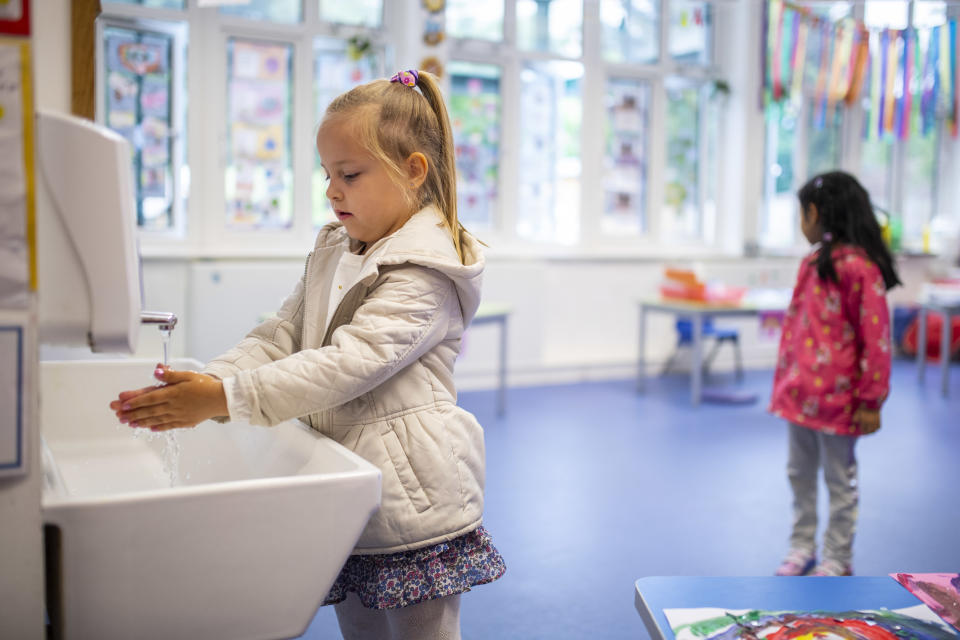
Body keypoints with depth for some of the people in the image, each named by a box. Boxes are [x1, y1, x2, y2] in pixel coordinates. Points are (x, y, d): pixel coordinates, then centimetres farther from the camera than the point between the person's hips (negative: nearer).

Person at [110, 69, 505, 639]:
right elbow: (280, 336, 7)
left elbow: (349, 364, -26)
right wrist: (204, 386, -11)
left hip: (412, 506, -8)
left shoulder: (427, 271, -17)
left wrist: (227, 398, -29)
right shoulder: (332, 253, 12)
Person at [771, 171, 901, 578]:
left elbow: (876, 338, -17)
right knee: (800, 473, 17)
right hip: (801, 392, 8)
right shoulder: (812, 262, 10)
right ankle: (802, 548, 32)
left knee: (840, 479, 8)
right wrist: (785, 382, 16)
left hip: (837, 397, -8)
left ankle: (838, 560, 23)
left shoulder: (859, 267, -17)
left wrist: (871, 401, -15)